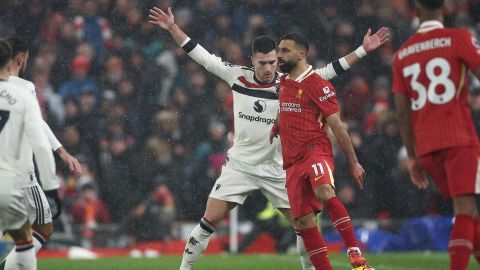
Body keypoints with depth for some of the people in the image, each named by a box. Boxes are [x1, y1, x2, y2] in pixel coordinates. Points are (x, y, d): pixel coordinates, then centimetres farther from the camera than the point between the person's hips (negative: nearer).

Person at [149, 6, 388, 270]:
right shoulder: (237, 76, -5)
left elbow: (329, 71, -6)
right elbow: (202, 56, 1)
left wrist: (362, 50, -12)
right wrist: (172, 28, -2)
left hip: (276, 169, 0)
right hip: (240, 165, 0)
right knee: (210, 219, -8)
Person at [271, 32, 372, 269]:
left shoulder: (317, 85, -7)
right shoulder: (283, 83, 15)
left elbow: (337, 125, -7)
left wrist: (353, 162, -6)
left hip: (315, 150, -8)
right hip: (292, 161, 8)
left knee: (324, 192, -36)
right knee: (303, 223, 1)